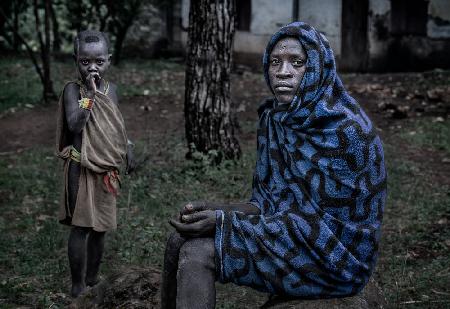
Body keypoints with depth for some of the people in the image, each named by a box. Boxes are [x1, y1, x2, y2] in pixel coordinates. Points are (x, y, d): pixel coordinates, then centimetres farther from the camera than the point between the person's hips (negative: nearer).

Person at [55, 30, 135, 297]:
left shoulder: (110, 89, 5)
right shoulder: (73, 89, -12)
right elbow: (74, 125, -26)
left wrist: (127, 148, 13)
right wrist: (90, 94, -26)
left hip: (107, 170, 6)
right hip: (82, 168, -6)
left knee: (100, 228, 14)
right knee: (81, 226, -2)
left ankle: (92, 278, 28)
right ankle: (77, 285, 8)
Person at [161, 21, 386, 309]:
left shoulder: (347, 130, -20)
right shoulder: (274, 118, 4)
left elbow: (316, 221, -20)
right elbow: (268, 201, 7)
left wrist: (226, 221, -22)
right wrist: (218, 212, -14)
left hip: (333, 255, -8)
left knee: (197, 254, -19)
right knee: (180, 242, -1)